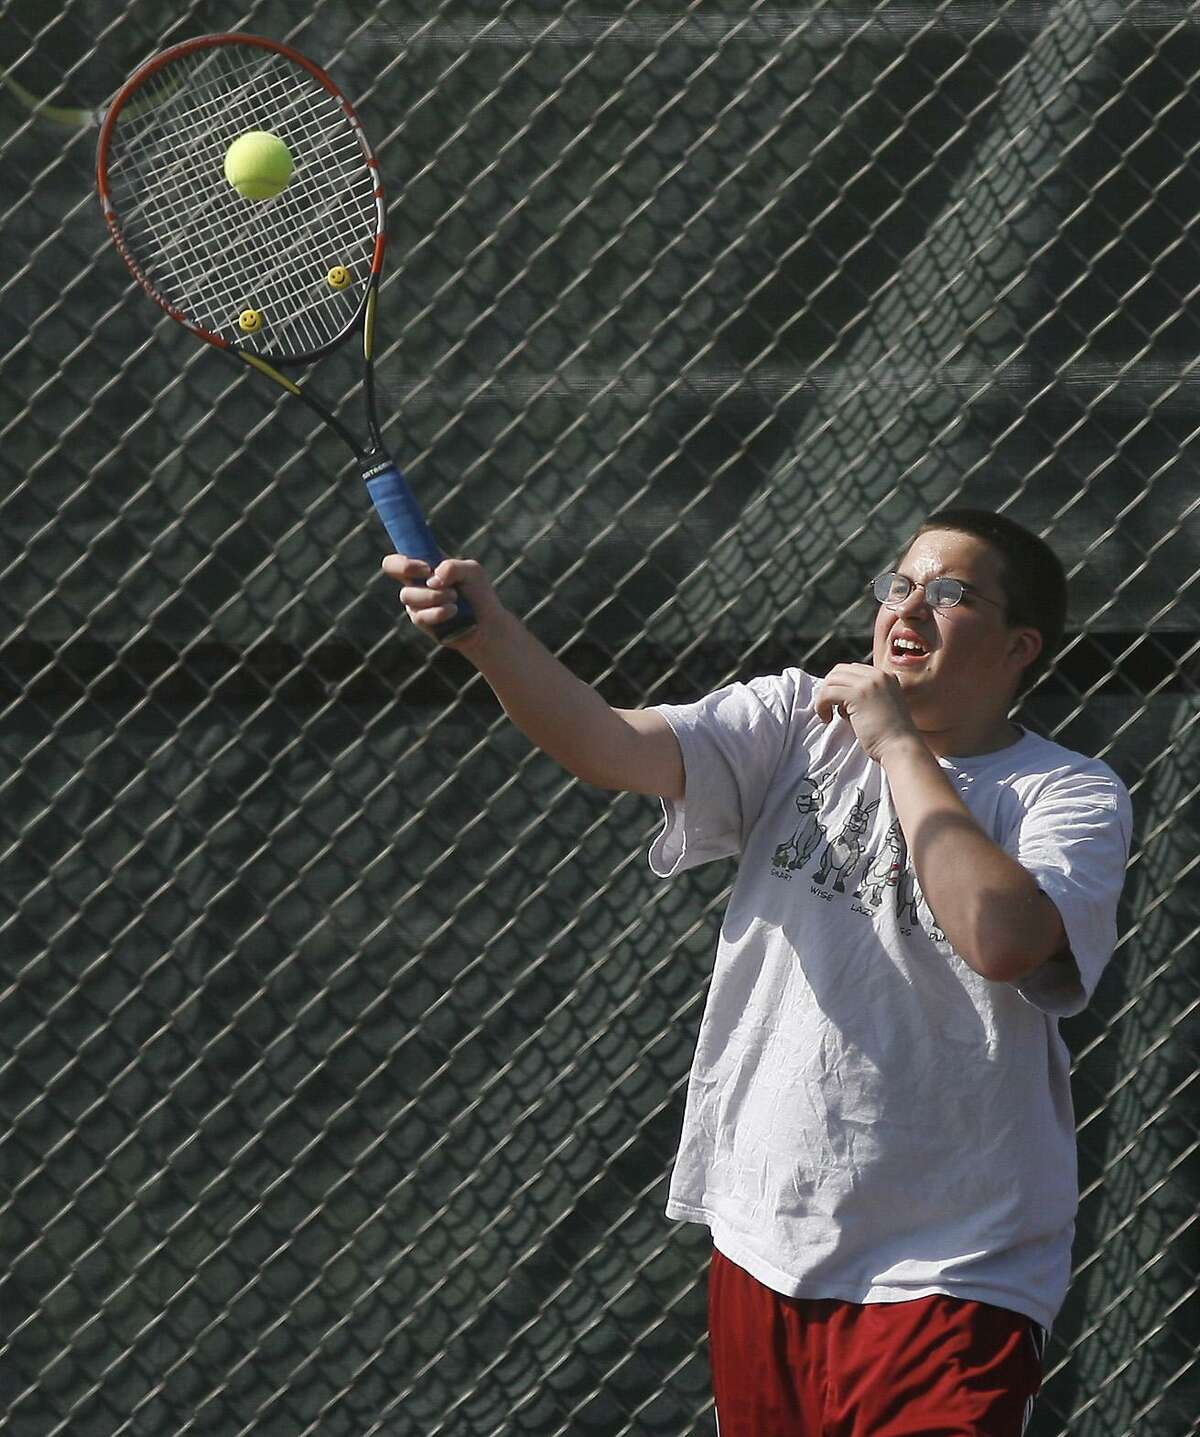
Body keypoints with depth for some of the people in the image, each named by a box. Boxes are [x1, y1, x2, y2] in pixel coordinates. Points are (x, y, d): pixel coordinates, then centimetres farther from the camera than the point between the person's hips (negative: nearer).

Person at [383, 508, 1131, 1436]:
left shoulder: (1077, 797, -4)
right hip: (762, 1248, 4)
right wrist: (489, 630, -27)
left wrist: (898, 742, -14)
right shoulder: (796, 725, 6)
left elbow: (1001, 936, -24)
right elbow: (609, 748, -9)